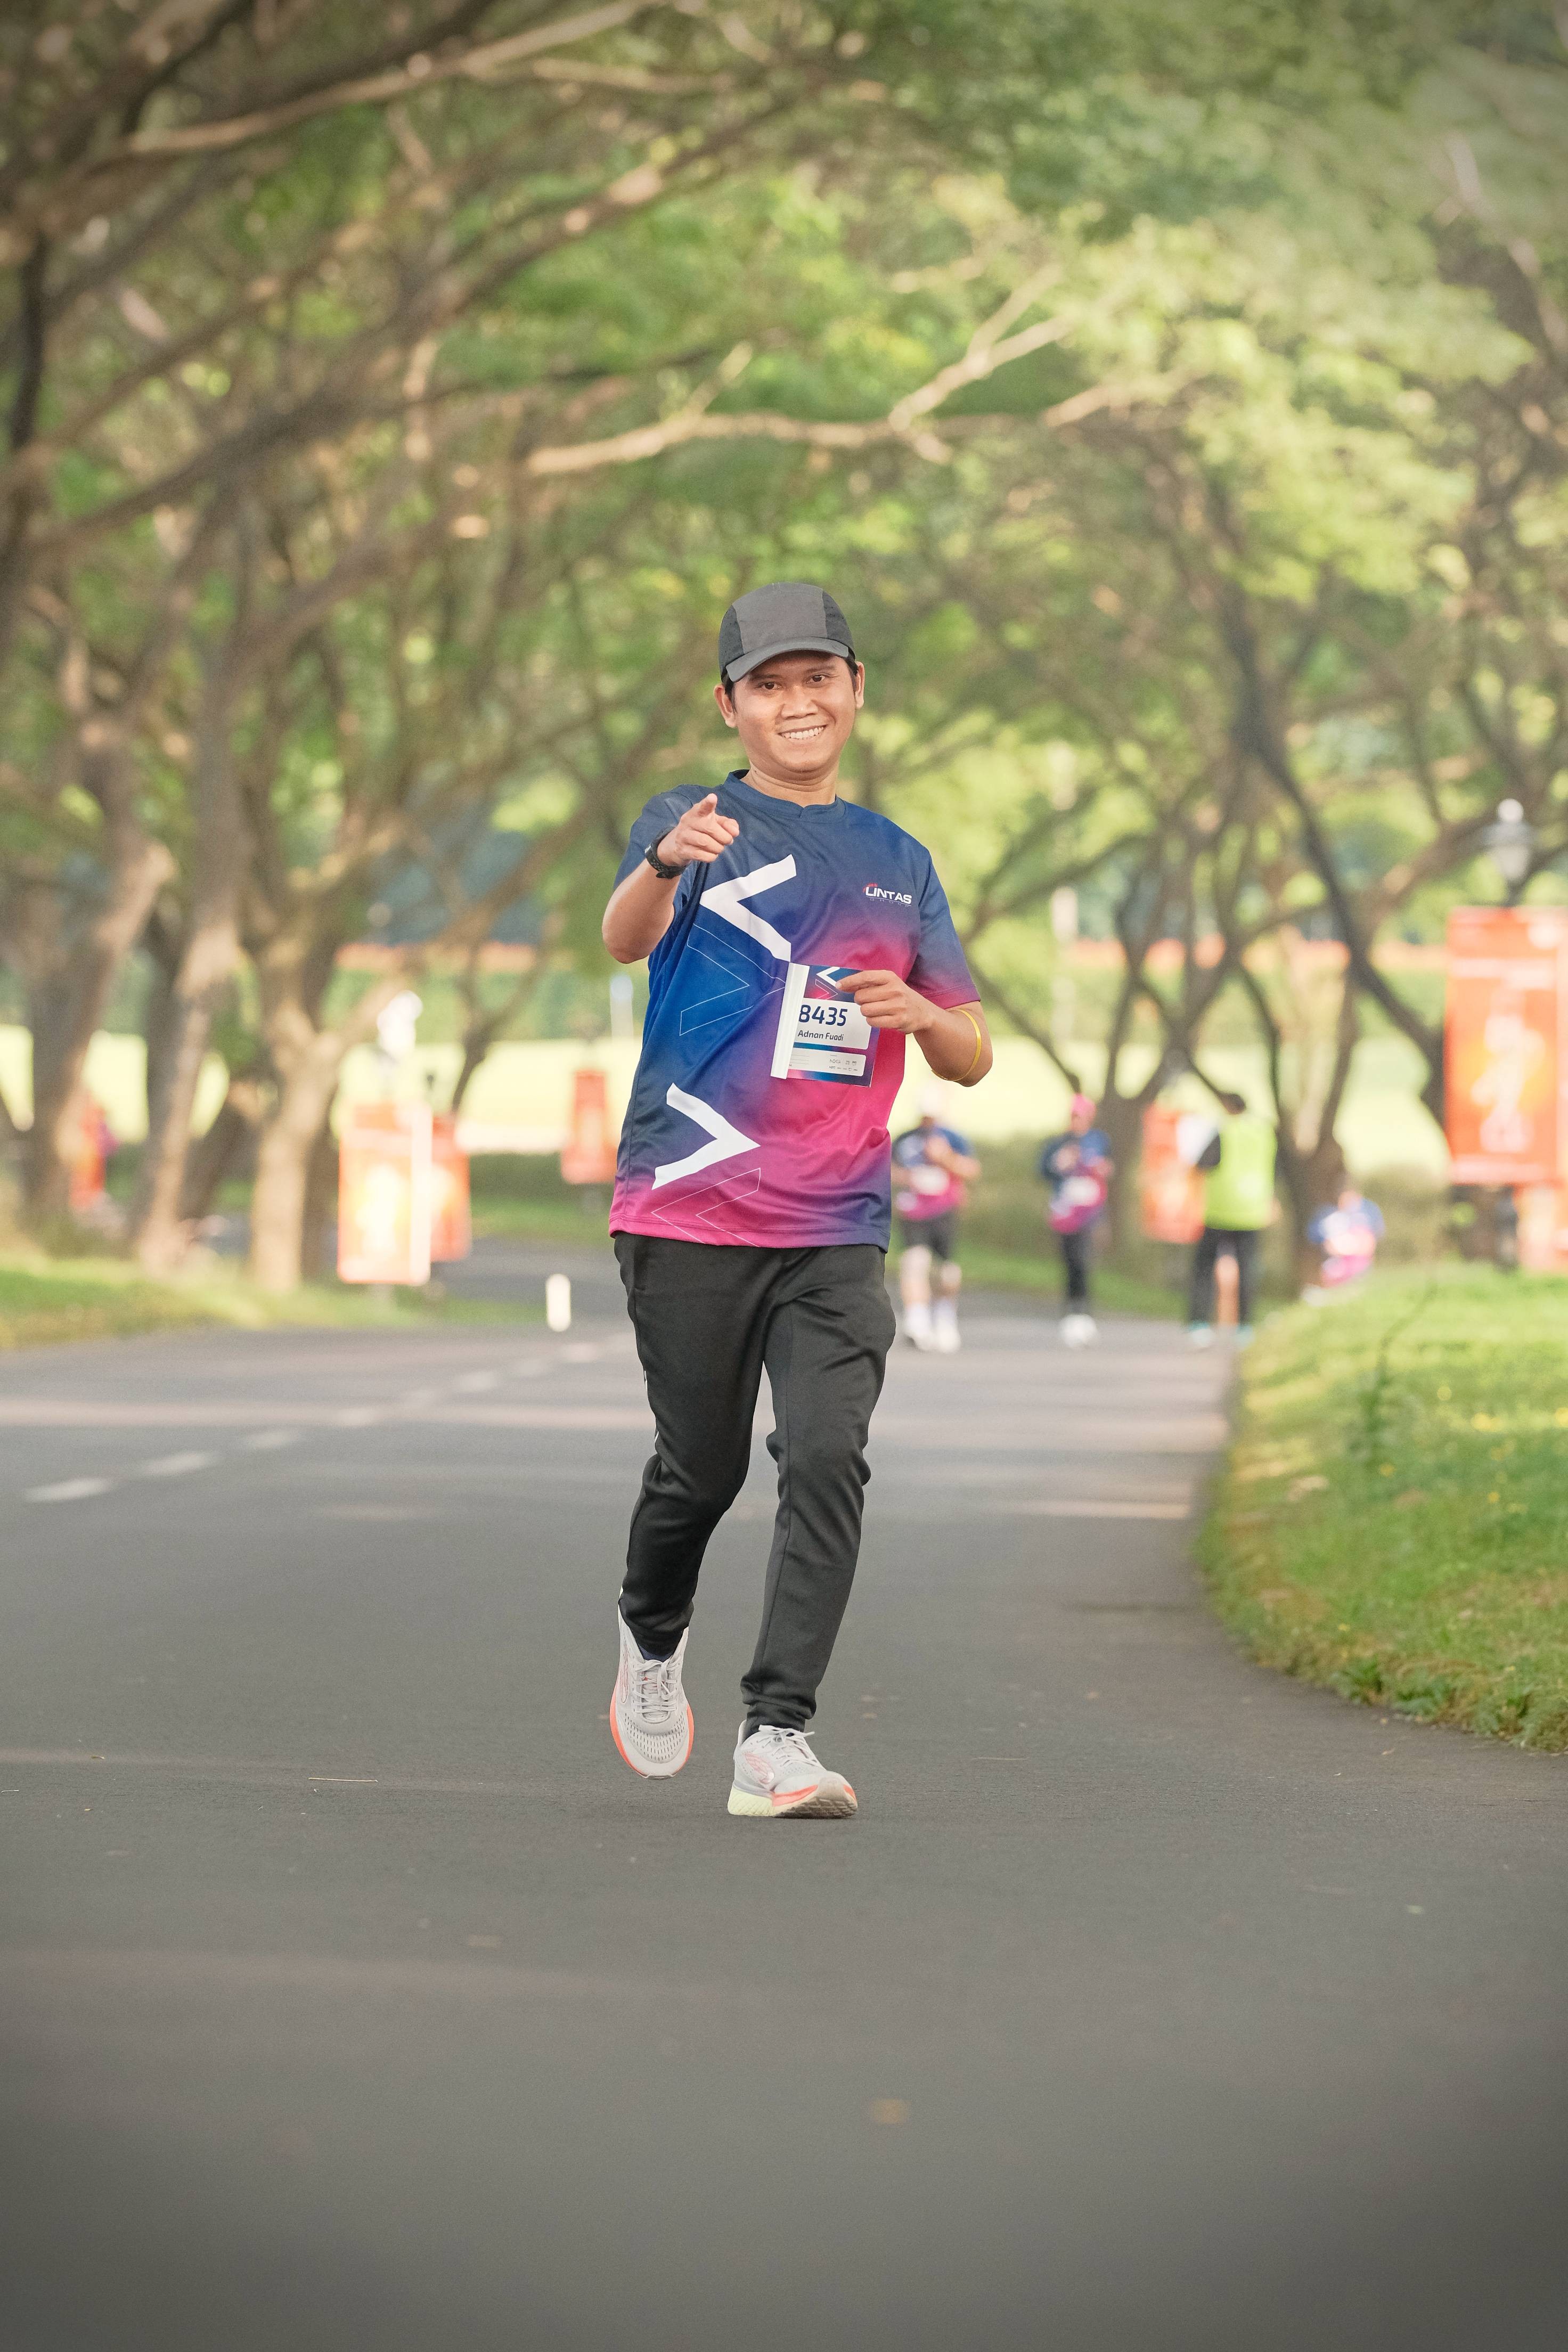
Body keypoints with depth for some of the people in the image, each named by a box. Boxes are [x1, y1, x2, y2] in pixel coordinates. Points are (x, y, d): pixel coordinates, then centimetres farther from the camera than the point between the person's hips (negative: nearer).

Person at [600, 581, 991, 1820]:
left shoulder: (898, 861, 16)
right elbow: (626, 938, -19)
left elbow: (974, 1056, 17)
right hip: (689, 1211, -2)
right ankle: (654, 1640, 37)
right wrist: (663, 865, -42)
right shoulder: (696, 824, 3)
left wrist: (918, 1010, -6)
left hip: (837, 1228, 2)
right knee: (702, 1467, 6)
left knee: (827, 1459, -14)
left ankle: (776, 1738, -14)